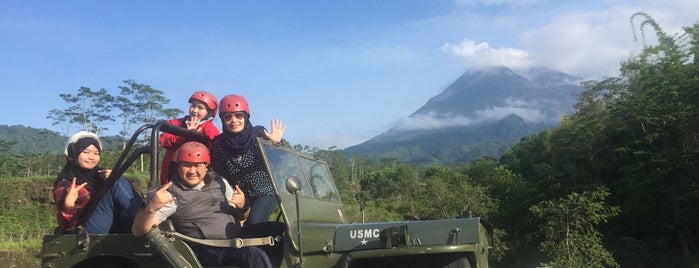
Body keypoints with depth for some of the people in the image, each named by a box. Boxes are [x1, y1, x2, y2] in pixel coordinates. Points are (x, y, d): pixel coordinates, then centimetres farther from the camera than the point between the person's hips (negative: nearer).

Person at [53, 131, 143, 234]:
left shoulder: (99, 175, 16)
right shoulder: (64, 184, 1)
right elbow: (66, 226, -5)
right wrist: (68, 205, -22)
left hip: (111, 229, 6)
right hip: (86, 234, -6)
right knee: (118, 183, -20)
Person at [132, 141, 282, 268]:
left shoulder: (220, 182, 16)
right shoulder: (171, 193, -2)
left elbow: (242, 216, 21)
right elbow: (138, 231, -8)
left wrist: (243, 206, -4)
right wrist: (151, 207, -29)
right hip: (208, 250, -6)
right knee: (255, 255, -31)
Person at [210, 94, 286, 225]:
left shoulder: (260, 133, -9)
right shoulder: (218, 143, -4)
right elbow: (219, 174, 3)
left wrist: (276, 144, -23)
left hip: (264, 192, -3)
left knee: (254, 221, -26)